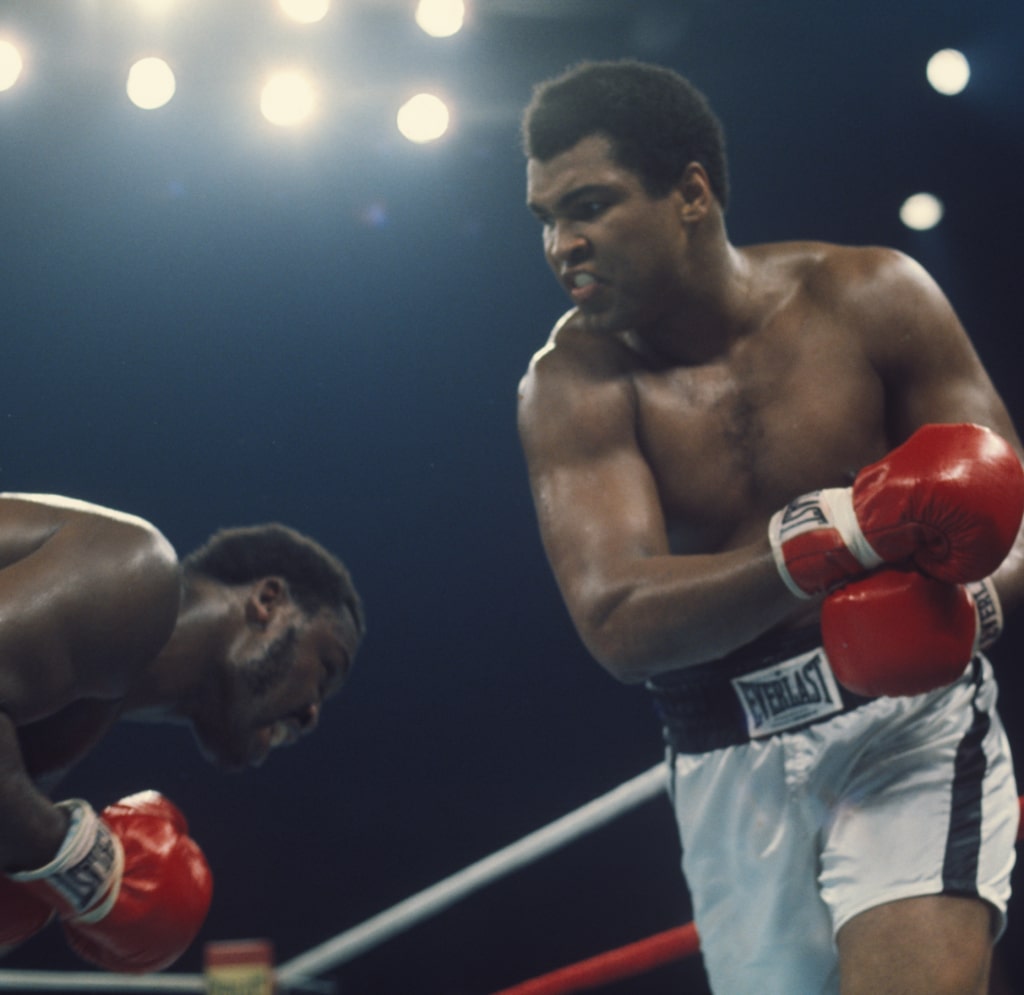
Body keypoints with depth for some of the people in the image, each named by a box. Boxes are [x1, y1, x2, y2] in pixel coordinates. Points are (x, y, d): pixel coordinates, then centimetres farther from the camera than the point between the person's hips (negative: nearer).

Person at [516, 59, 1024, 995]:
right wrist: (836, 537, -32)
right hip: (732, 767, 2)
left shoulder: (869, 299, -5)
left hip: (911, 719, -2)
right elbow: (617, 626, -19)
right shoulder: (571, 384, -5)